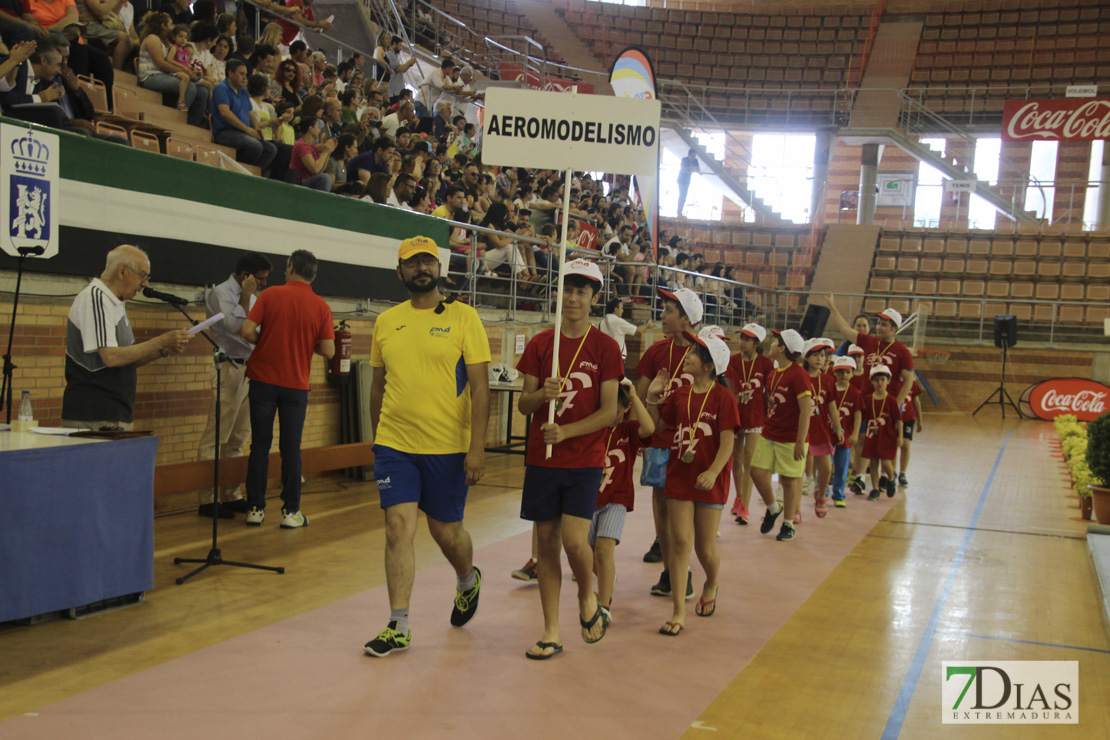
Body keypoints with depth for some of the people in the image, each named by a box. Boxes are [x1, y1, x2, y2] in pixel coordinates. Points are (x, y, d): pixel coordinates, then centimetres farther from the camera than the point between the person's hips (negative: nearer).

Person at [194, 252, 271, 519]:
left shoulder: (251, 297, 17)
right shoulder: (220, 294, -6)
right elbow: (234, 326, -19)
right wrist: (246, 296, -14)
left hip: (250, 371, 8)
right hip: (230, 369, -8)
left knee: (237, 439, 10)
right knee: (216, 437, -7)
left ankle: (231, 495, 16)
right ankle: (206, 500, -5)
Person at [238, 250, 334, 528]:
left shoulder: (271, 295, -4)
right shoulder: (320, 306, -2)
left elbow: (247, 330, -12)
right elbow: (328, 350, -5)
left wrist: (265, 342, 8)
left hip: (264, 380, 0)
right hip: (296, 385, 0)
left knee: (260, 445, 7)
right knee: (291, 448, 7)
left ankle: (256, 508, 11)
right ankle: (291, 511, 8)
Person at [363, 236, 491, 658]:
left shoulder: (463, 317, -3)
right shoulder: (386, 322, 7)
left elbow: (480, 386, -7)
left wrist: (477, 447, -13)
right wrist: (376, 440, 18)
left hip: (447, 447, -2)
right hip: (394, 445, 3)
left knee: (446, 531, 9)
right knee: (398, 528, -4)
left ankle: (468, 581, 42)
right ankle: (398, 627, 6)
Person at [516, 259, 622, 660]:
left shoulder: (605, 347, -1)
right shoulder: (540, 344, 6)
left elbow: (609, 411, -5)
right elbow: (523, 404, 4)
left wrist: (566, 431, -18)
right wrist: (542, 394, -18)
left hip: (585, 460, -2)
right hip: (541, 458, 3)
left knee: (575, 540, -13)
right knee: (547, 543, 5)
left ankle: (587, 597, 19)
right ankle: (552, 633, 15)